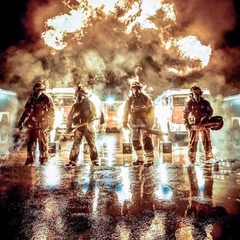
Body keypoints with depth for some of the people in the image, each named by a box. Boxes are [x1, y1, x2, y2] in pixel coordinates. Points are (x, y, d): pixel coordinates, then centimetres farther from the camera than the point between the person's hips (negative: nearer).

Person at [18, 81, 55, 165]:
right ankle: (30, 159, 18)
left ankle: (43, 159, 20)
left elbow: (51, 113, -4)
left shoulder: (47, 100, -7)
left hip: (43, 126, -4)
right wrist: (21, 121, 5)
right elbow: (27, 111, 11)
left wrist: (51, 124, -4)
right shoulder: (31, 99, 6)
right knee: (30, 142, 6)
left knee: (43, 143, 6)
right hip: (32, 125, 4)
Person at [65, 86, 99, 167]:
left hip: (88, 127, -3)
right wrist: (69, 126, 10)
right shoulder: (75, 105, 12)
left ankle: (95, 161, 8)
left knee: (92, 144, 0)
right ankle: (72, 161, 4)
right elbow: (70, 117, 16)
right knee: (75, 144, 0)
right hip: (78, 128, 3)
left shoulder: (89, 103, 2)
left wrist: (91, 118, -23)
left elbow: (95, 114, -4)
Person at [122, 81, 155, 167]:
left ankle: (150, 159, -5)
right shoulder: (129, 100, 5)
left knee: (146, 140, -11)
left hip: (144, 122, -5)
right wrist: (124, 122, 6)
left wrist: (150, 123, -13)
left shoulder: (146, 98, -7)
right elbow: (125, 111, 8)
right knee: (135, 141, 9)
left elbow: (151, 110, -8)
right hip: (134, 123, 5)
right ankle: (140, 159, 22)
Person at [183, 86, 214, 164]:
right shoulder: (189, 104, 2)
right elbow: (185, 114, 4)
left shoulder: (205, 103, 7)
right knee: (192, 142, 1)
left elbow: (210, 111, 13)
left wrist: (207, 116, -8)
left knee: (206, 141, 5)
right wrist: (186, 124, -4)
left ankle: (208, 157, 16)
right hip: (193, 125, -2)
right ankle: (191, 159, 9)